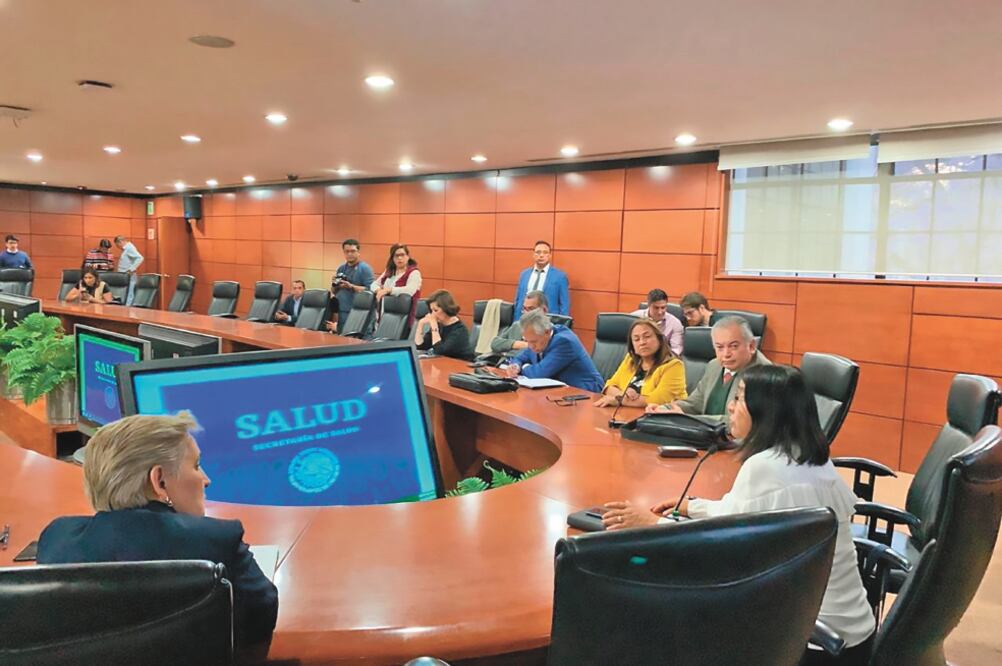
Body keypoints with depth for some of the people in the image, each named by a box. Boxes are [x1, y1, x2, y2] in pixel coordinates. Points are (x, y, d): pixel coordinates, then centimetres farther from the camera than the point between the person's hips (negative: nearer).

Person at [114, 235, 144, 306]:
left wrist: (131, 269, -25)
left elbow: (140, 258, -25)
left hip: (128, 277, -10)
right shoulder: (125, 249, 17)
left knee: (128, 298, -10)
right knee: (124, 297, 10)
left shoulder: (129, 248, -12)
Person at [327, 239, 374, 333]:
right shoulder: (341, 268, 16)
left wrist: (351, 286, -22)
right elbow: (334, 291, 22)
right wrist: (334, 284, -1)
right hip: (341, 311, 7)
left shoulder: (365, 268, -6)